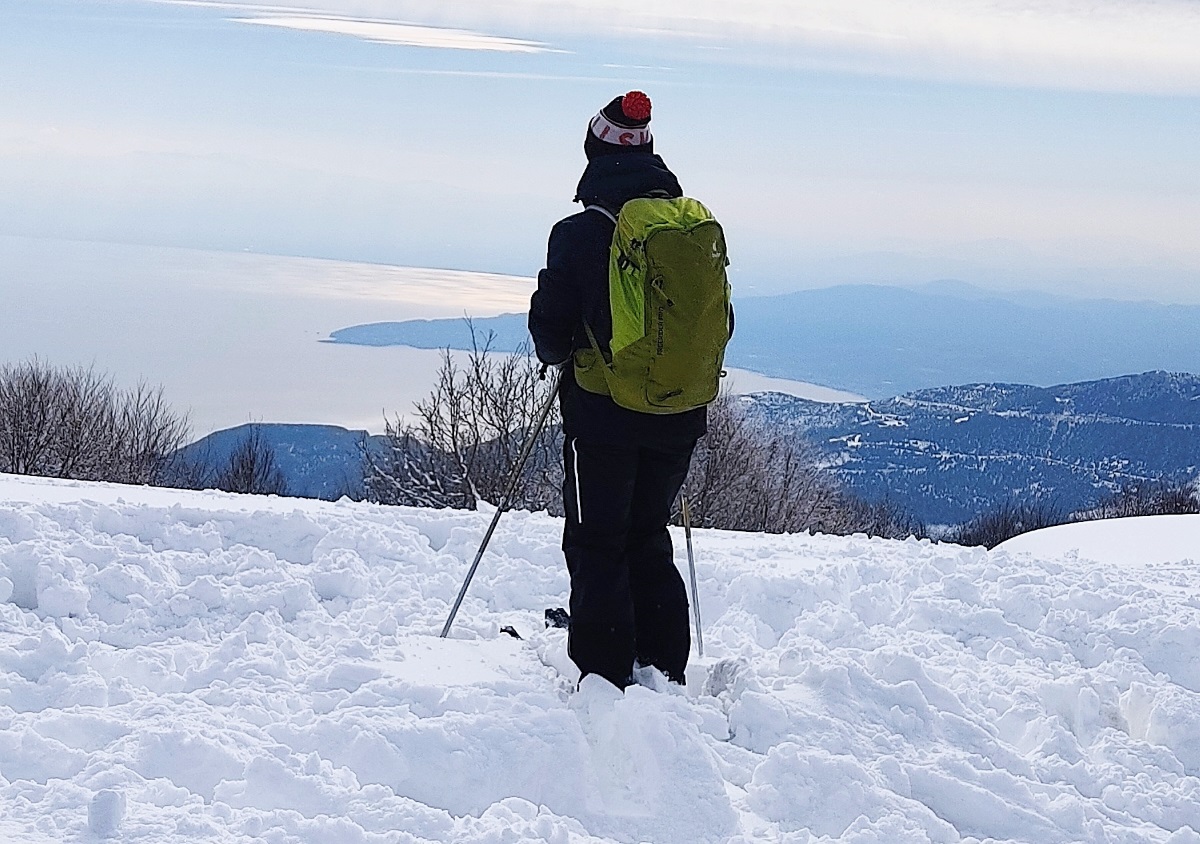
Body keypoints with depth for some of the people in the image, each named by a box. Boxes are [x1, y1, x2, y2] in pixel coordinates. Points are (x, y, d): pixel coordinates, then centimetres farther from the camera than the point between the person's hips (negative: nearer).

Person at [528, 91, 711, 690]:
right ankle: (664, 668, 19)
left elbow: (550, 325, -8)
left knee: (597, 547, 6)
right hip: (679, 417, 5)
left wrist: (556, 355, 14)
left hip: (604, 416, -5)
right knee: (649, 537, 19)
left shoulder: (579, 232, -13)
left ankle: (605, 677, 5)